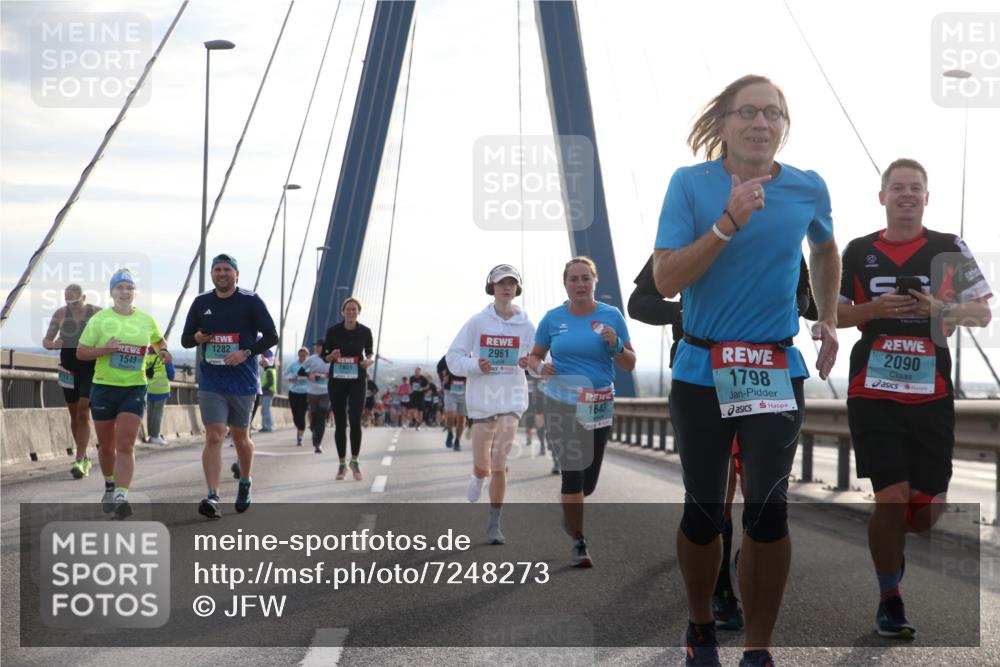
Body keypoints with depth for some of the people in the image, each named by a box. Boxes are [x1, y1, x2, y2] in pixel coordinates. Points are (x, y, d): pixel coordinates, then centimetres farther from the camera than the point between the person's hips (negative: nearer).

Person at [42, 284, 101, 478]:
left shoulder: (97, 313, -5)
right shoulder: (60, 314, 2)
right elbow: (45, 341, 6)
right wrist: (52, 344, -16)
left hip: (91, 369, -4)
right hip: (69, 369, 4)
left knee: (83, 413, -13)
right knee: (74, 414, 11)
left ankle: (79, 461, -15)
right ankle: (84, 458, 25)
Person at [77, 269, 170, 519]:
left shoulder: (146, 320, 6)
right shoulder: (99, 319, -1)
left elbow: (158, 340, 26)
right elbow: (80, 352, 1)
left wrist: (163, 353, 4)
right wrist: (104, 350, -17)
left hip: (134, 388, 0)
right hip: (104, 387, 0)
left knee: (125, 445, -14)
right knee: (106, 445, 12)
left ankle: (121, 496, -21)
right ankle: (110, 487, 37)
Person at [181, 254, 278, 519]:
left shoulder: (251, 301, -2)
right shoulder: (201, 303, 7)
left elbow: (271, 336, -3)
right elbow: (185, 339, 14)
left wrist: (246, 353, -17)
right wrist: (197, 338, -10)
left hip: (243, 381, -1)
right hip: (211, 382, 1)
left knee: (240, 438, 12)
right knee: (214, 437, -10)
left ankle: (245, 483, 37)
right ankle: (213, 497, -16)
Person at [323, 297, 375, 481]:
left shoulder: (365, 332, -1)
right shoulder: (333, 331, -3)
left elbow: (370, 352, 13)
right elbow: (325, 356, 5)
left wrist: (369, 360, -9)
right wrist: (332, 356, -17)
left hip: (357, 380, -1)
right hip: (337, 380, 1)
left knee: (355, 421, -13)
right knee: (340, 423, 4)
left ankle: (354, 461, 3)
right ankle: (342, 464, 16)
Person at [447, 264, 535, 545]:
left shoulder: (526, 326, 1)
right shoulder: (478, 322, -1)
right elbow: (453, 357, 1)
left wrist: (529, 362, -17)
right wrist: (475, 366, -17)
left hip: (511, 399, -1)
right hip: (482, 399, 1)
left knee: (499, 464, -12)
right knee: (482, 467, 7)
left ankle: (495, 524, 2)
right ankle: (478, 477, 46)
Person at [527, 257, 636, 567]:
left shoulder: (611, 316, -1)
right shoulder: (553, 318, 0)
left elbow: (630, 365, 2)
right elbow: (534, 356, 11)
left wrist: (616, 345, -17)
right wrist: (540, 367, -12)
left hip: (599, 407, 1)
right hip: (561, 404, -1)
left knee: (589, 478, 9)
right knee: (572, 471, -9)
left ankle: (570, 513, 42)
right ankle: (578, 542, 4)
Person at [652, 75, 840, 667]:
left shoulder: (809, 189, 0)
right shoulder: (690, 185, -8)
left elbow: (826, 249, 22)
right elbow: (666, 280, -17)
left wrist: (829, 319, 14)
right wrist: (727, 224, -24)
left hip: (777, 372, 1)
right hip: (702, 369, -1)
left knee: (767, 509, -7)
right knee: (704, 510, 8)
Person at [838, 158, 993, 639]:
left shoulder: (950, 249, 5)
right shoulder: (858, 252, 7)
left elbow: (983, 313, 5)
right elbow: (835, 314, 10)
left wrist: (943, 309, -15)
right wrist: (874, 309, -9)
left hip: (931, 393, 1)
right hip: (873, 392, -1)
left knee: (930, 505, 3)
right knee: (890, 497, -8)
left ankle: (892, 542, 38)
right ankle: (889, 598, 9)